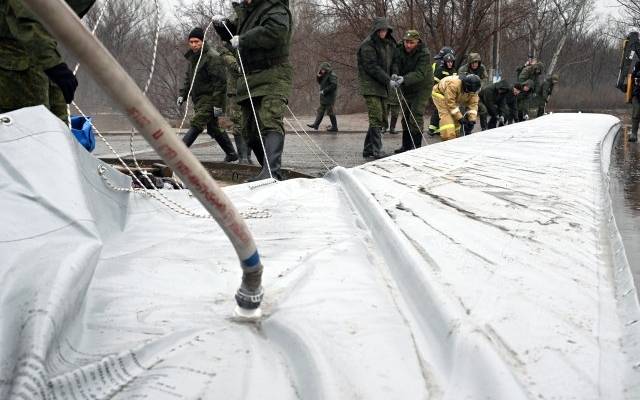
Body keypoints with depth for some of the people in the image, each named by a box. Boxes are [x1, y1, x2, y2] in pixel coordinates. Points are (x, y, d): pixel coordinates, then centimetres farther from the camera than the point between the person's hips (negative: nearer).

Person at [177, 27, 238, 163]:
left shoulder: (212, 58, -15)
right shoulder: (193, 57, 15)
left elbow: (220, 82, -19)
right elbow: (188, 78, 26)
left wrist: (218, 104, -22)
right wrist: (182, 94, 15)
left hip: (210, 99, -10)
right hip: (198, 99, 10)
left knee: (196, 125, -17)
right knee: (213, 128, 14)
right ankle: (231, 153, 25)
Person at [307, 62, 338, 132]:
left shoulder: (332, 75, -14)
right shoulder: (325, 75, 15)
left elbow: (334, 85, -23)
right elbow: (320, 82, 24)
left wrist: (324, 91, -21)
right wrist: (318, 76, 3)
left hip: (329, 97, -10)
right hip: (324, 97, 10)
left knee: (330, 112, -6)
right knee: (320, 110, 13)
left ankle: (334, 127, 0)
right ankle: (316, 124, 19)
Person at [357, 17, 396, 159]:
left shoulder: (389, 44, 15)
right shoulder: (368, 45, -11)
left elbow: (392, 62, 19)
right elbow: (372, 67, -17)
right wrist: (388, 80, -21)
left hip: (381, 86, 8)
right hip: (370, 87, -8)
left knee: (380, 119, 10)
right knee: (376, 118, -14)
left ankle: (368, 150, 17)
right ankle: (376, 150, -14)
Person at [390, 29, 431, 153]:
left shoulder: (424, 54, -23)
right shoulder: (400, 50, -6)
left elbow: (420, 73, -31)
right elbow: (395, 63, -17)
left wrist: (404, 79, -46)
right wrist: (394, 74, -39)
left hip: (422, 87, -7)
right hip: (406, 88, 7)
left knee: (416, 116, -15)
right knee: (405, 116, 12)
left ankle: (416, 146, -10)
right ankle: (406, 145, 23)